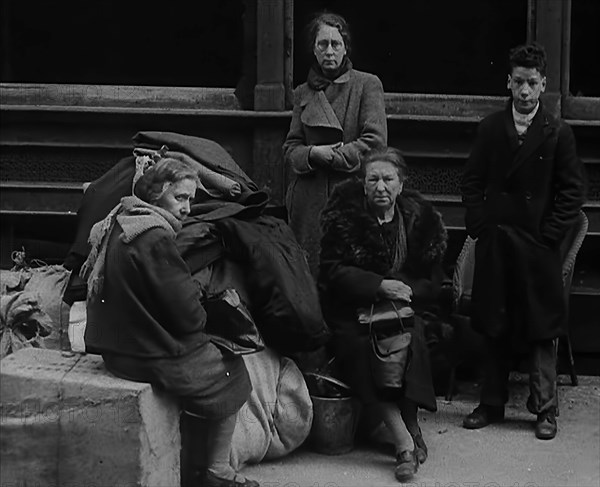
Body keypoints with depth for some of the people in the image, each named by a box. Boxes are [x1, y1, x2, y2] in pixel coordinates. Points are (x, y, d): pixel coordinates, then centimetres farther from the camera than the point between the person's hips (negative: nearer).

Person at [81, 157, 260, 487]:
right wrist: (202, 316, 2)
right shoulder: (155, 238, -24)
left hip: (114, 347, 9)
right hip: (150, 357, -9)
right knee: (229, 372, 12)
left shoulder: (116, 226, 6)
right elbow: (188, 316, -24)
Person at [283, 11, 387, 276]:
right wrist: (312, 154, -10)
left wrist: (329, 155, -8)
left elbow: (375, 141, -5)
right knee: (309, 272, 1)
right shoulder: (303, 93, 15)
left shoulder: (367, 84, 4)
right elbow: (290, 148, 11)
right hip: (309, 199, 3)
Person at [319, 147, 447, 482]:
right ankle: (406, 440, -35)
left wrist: (406, 291, -15)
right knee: (359, 348, -31)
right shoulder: (345, 213, -3)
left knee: (411, 337, -32)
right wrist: (380, 285, -22)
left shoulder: (420, 217, 4)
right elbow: (334, 271, -9)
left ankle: (410, 424, -22)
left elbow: (433, 282, 6)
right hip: (350, 309, -1)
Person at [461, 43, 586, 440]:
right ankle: (492, 404, 18)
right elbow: (472, 181, 10)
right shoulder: (491, 129, 7)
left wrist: (550, 233, -8)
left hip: (539, 244, -2)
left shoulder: (558, 133, -1)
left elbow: (573, 191, -1)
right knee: (495, 328, 9)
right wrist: (479, 225, 0)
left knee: (542, 328, 1)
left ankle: (545, 409, 8)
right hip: (494, 243, 3)